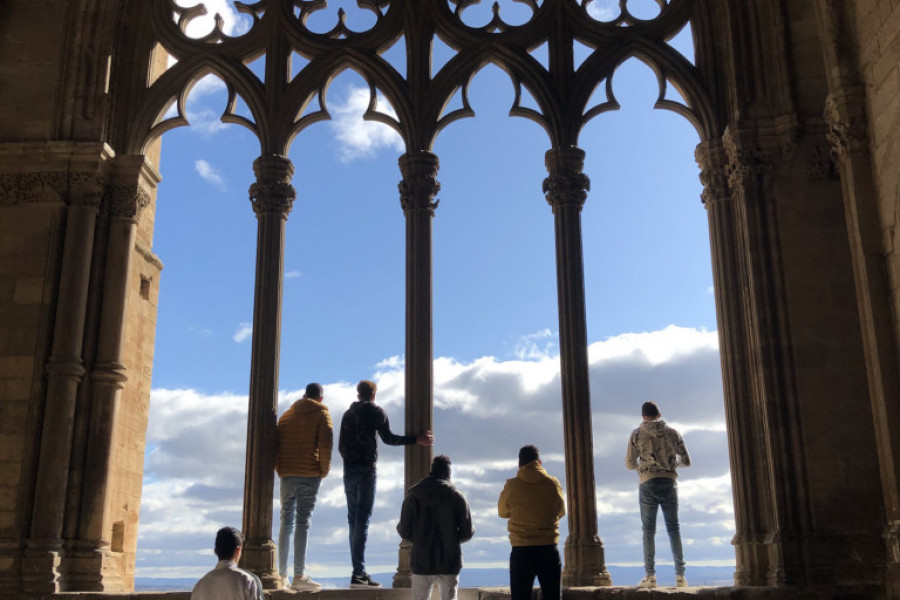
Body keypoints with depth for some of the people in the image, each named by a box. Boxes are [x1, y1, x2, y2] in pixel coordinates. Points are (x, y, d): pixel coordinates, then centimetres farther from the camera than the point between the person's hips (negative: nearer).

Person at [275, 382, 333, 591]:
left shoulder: (287, 415, 16)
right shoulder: (322, 414, 2)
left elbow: (276, 443, 12)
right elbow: (325, 443, -10)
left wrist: (280, 469, 15)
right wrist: (324, 470, 0)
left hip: (287, 474, 4)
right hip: (310, 474, -4)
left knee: (286, 522, 9)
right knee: (303, 522, -5)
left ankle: (282, 575, 9)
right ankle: (299, 575, -8)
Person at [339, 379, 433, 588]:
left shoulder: (348, 414, 17)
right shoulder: (376, 412, 1)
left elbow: (341, 445, 17)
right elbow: (388, 438, -7)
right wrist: (416, 439, -4)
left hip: (349, 470, 6)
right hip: (366, 469, -5)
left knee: (353, 520, 9)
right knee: (362, 520, -9)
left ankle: (358, 571, 8)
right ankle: (359, 573, -13)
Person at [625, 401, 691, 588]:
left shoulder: (637, 434, 2)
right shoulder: (672, 433, 7)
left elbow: (629, 464, 4)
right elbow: (686, 461, 9)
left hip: (648, 484, -2)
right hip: (669, 483, 2)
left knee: (649, 530, 3)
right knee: (673, 529, 7)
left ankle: (650, 576, -2)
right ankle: (680, 576, 3)